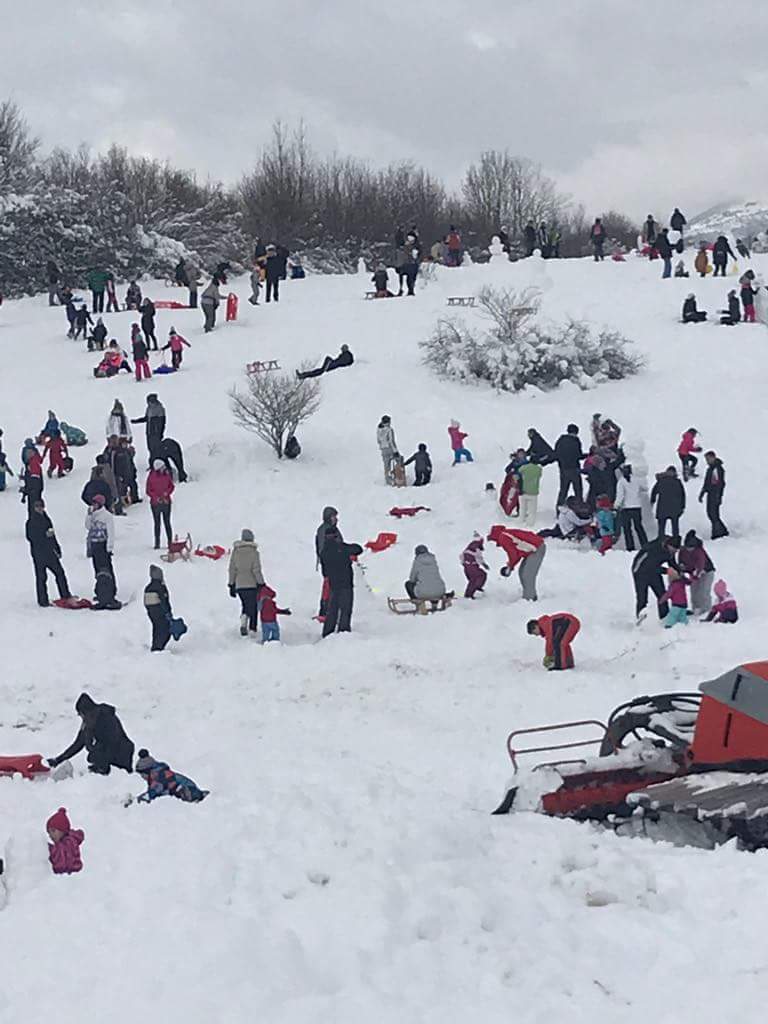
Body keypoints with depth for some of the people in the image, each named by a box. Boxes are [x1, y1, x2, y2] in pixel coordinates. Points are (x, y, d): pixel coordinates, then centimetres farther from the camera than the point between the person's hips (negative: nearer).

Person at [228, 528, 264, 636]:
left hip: (239, 586, 4)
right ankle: (252, 629, 2)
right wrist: (261, 584, -5)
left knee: (245, 606, 19)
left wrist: (232, 585, 11)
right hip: (252, 584, -4)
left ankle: (243, 622, -4)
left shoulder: (235, 551, 3)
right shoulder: (254, 552, -9)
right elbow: (256, 570, -12)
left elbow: (232, 569, 5)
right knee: (253, 608, 6)